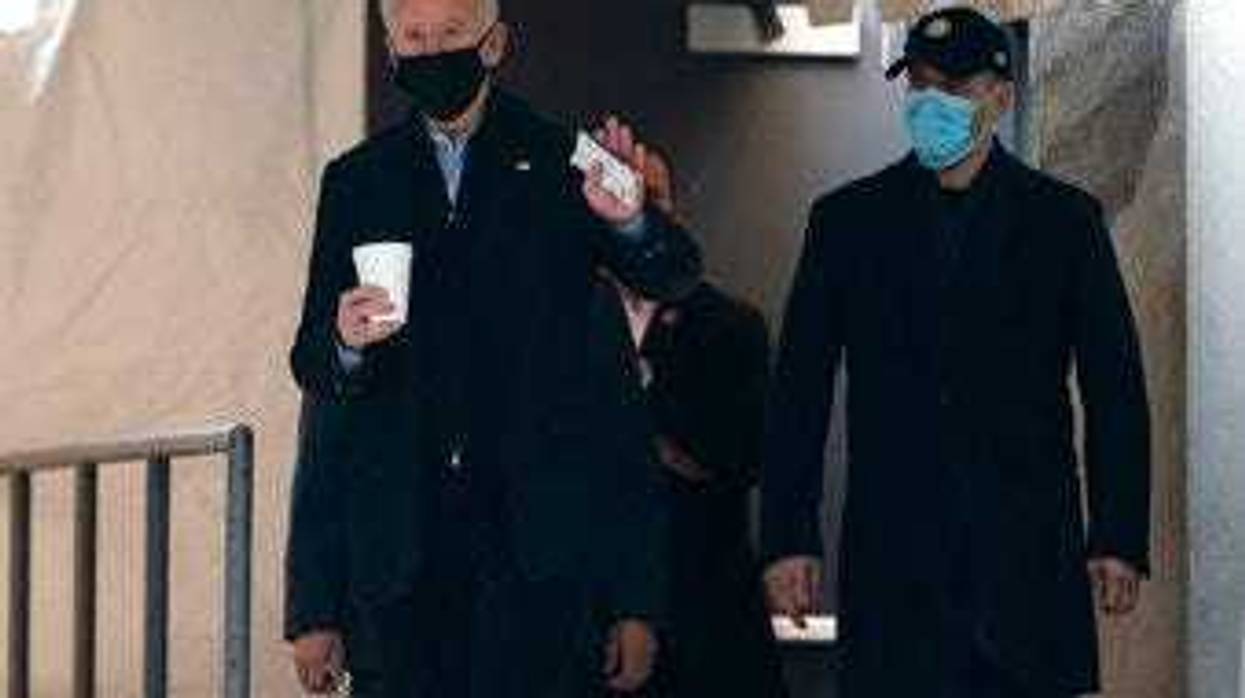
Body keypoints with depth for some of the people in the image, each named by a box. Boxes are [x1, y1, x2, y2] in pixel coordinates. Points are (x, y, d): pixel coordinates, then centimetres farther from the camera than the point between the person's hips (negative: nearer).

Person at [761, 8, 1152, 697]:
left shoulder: (1064, 219, 8)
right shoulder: (847, 220, 10)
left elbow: (1115, 388, 7)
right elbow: (798, 390, 8)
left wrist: (1120, 541, -1)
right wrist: (787, 539, 0)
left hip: (1028, 551, 0)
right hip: (891, 559, 0)